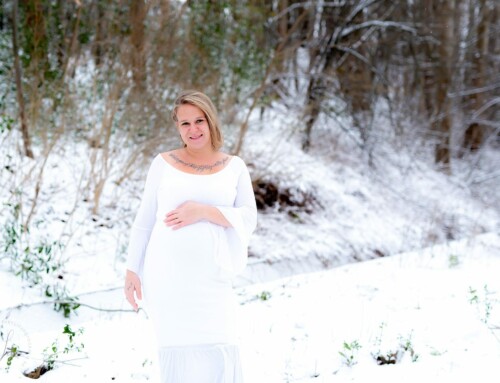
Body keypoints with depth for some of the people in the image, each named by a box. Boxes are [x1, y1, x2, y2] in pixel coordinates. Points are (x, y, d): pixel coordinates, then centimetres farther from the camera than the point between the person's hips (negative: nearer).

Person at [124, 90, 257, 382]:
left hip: (211, 279, 1)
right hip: (166, 275, -1)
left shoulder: (234, 167, 7)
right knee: (182, 354, -2)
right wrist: (133, 270, 3)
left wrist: (204, 211, -16)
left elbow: (248, 218, -2)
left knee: (218, 357, -8)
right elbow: (144, 221, 7)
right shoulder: (163, 163, 4)